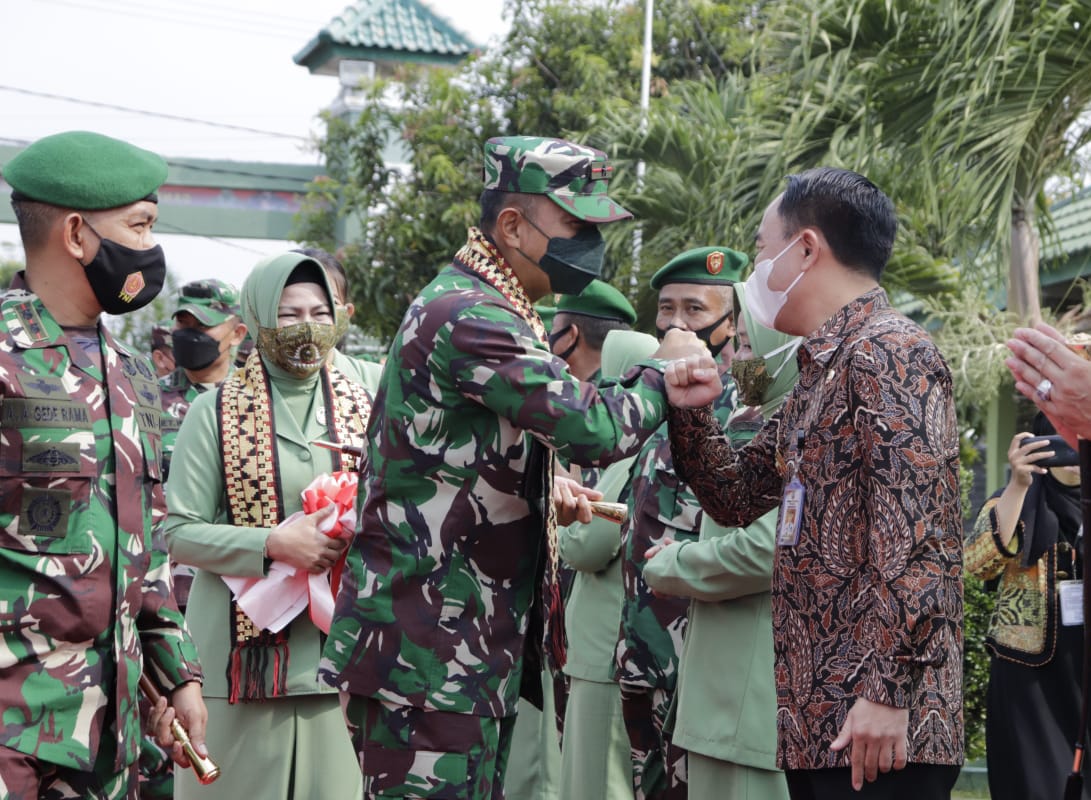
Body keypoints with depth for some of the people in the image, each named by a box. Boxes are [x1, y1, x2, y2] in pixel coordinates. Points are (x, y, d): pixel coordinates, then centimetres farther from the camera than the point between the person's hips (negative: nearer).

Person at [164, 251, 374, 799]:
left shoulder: (360, 408, 9)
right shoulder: (215, 412, 0)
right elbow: (179, 533, -4)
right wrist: (275, 543, -17)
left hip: (337, 646, 3)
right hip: (245, 648, -2)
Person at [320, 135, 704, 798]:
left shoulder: (484, 309, 18)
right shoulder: (468, 317, -18)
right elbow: (595, 429, -26)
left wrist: (545, 493, 10)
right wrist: (663, 373, -6)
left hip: (474, 647, 11)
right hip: (426, 650, -11)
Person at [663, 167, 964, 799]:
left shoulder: (889, 351, -11)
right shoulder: (822, 370, 18)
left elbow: (915, 532, -21)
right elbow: (737, 497, 26)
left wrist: (889, 690, -24)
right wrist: (691, 412, 9)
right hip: (819, 718, 9)